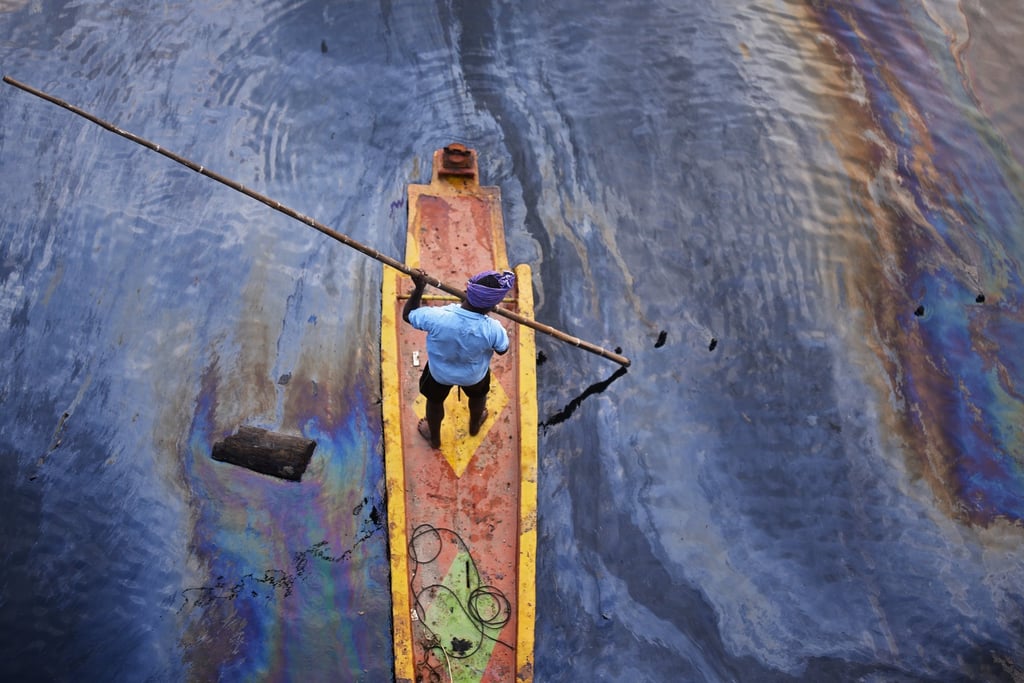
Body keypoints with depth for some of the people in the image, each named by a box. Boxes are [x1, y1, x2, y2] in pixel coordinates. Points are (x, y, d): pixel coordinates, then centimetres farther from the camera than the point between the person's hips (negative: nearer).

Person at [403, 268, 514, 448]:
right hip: (474, 375, 1)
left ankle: (434, 437, 60)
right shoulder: (492, 329, -38)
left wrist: (419, 288, -16)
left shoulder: (437, 317, -40)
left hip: (439, 372, 0)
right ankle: (474, 426, 68)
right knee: (478, 396, 37)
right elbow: (502, 350, -13)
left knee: (435, 401, 33)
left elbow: (408, 315, -19)